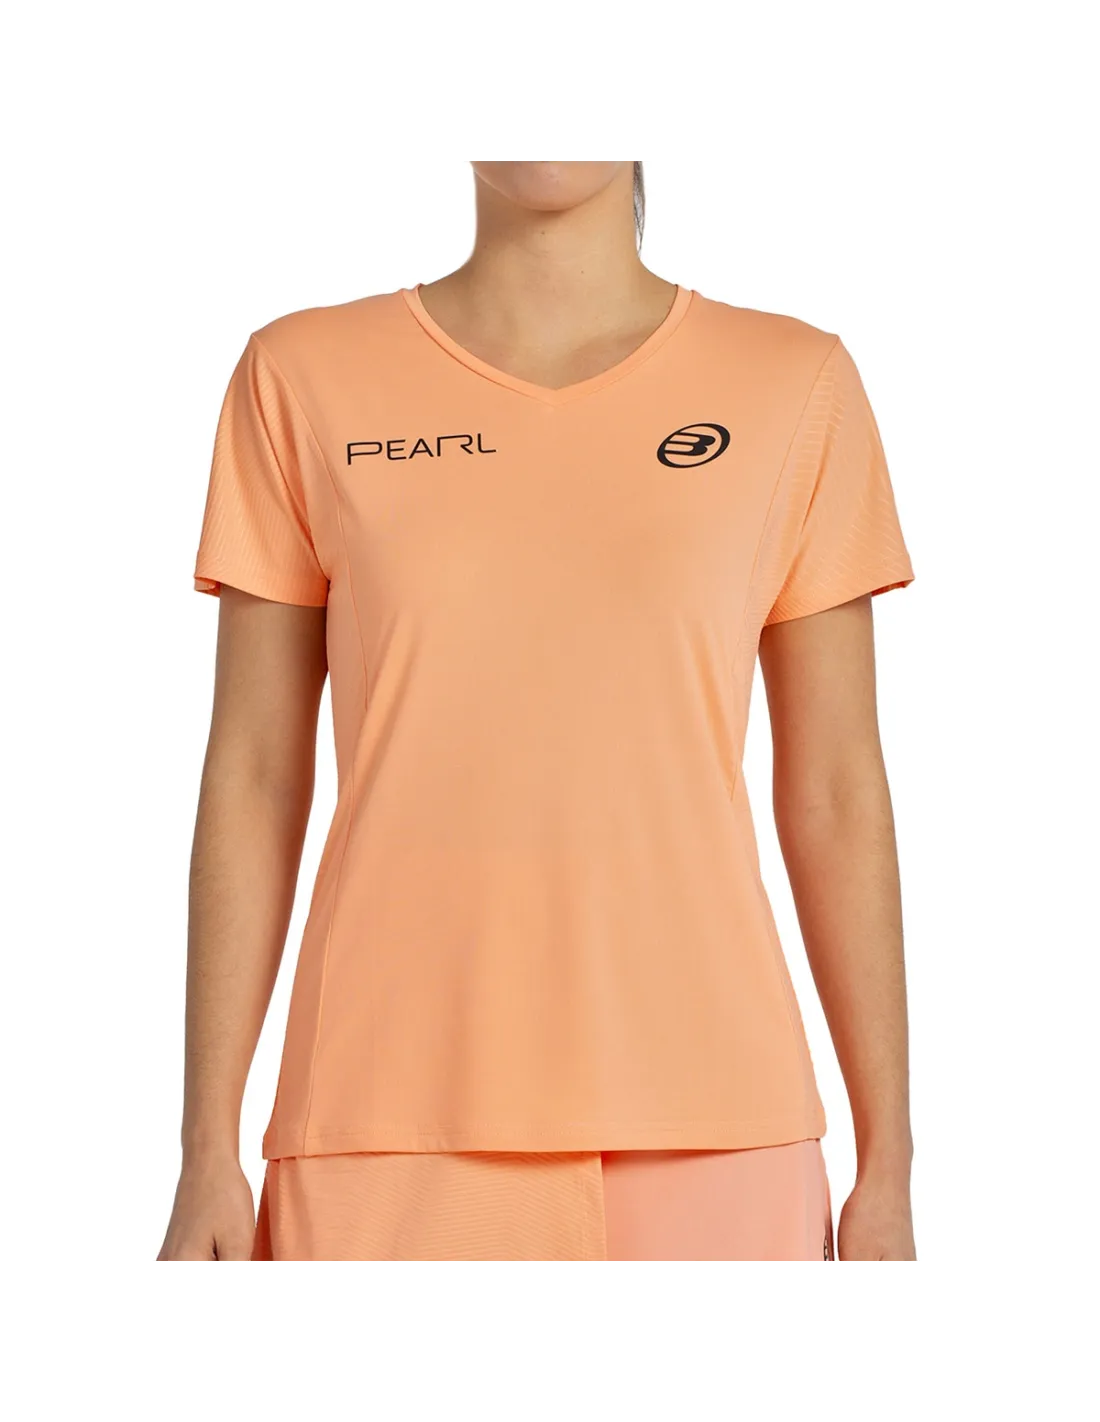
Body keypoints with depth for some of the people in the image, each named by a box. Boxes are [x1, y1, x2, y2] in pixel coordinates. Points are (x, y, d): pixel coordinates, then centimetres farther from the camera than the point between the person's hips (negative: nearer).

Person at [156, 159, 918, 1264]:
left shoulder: (793, 384, 4)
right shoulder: (304, 378, 4)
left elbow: (833, 794, 5)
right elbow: (254, 777, 4)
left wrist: (887, 1167, 4)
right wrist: (209, 1157, 1)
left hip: (709, 1128, 1)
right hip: (390, 1129, 0)